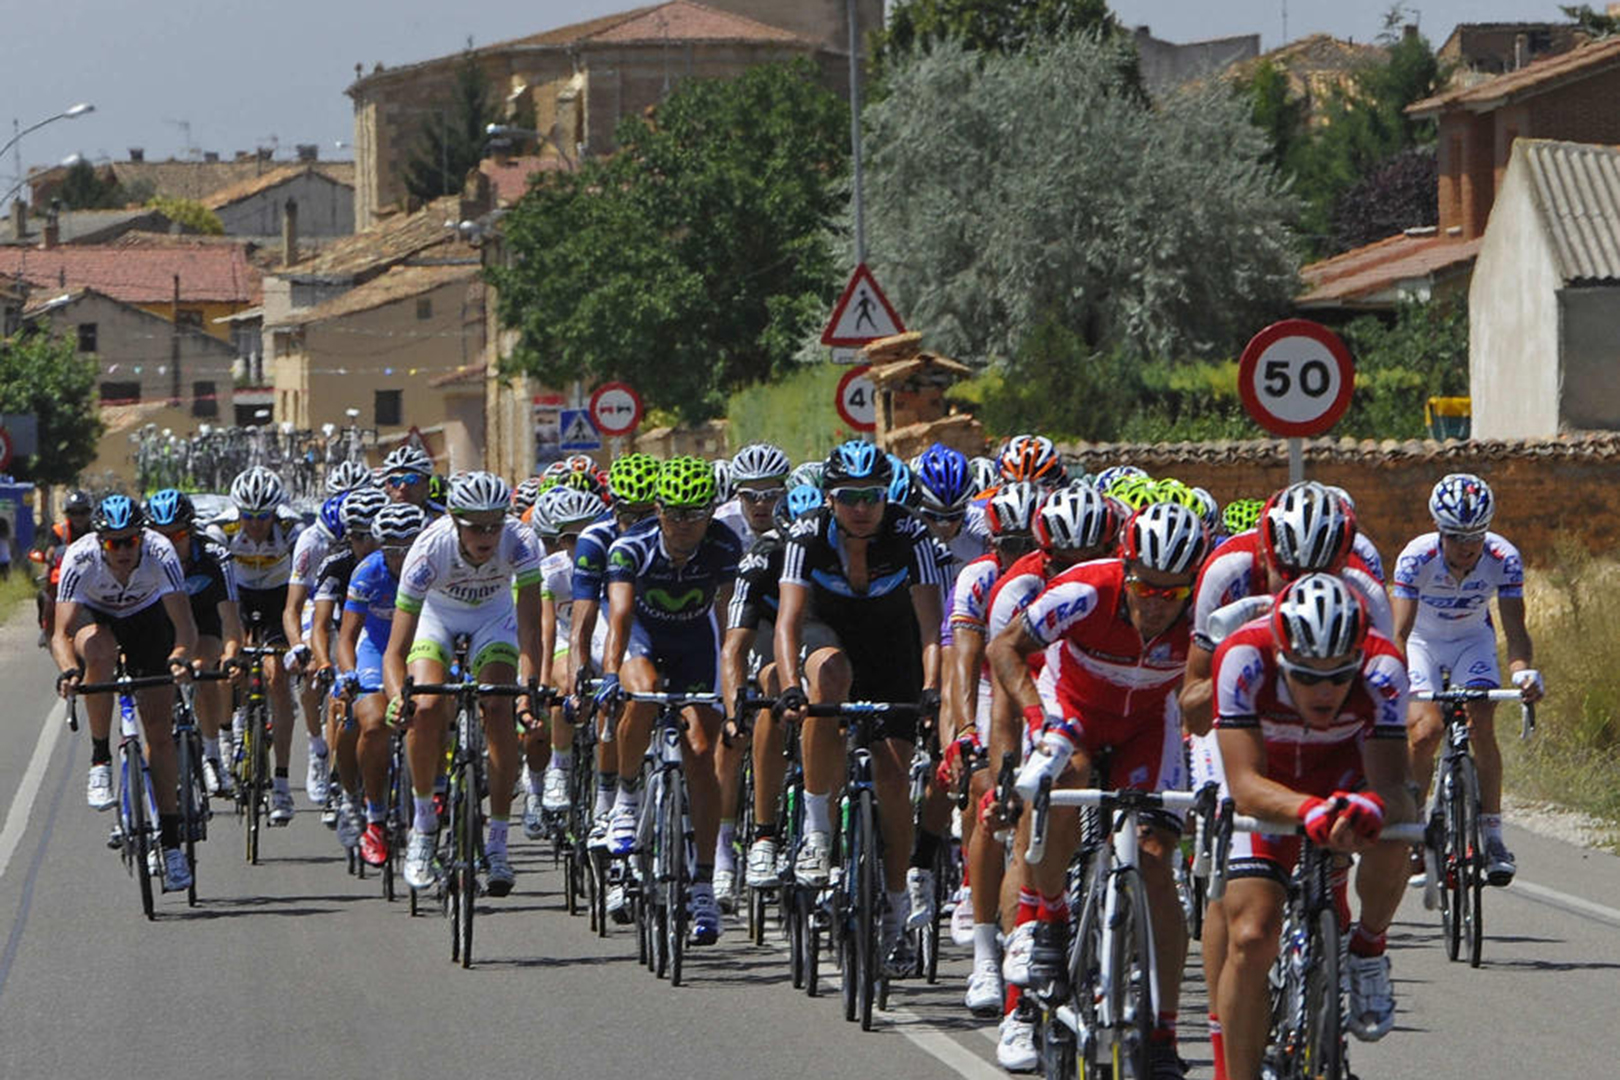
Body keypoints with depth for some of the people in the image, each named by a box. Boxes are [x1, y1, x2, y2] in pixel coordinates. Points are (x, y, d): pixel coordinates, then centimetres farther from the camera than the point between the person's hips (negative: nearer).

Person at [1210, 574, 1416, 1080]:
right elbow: (1246, 785, -40)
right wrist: (1309, 810, -60)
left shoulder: (1382, 669, -33)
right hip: (1270, 788, 0)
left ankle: (1368, 953, -5)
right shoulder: (1244, 658, -35)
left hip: (1348, 771, 0)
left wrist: (1373, 807, -63)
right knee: (1251, 938, -17)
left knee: (1388, 835, -34)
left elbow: (1393, 787, -39)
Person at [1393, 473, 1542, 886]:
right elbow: (1400, 631, -34)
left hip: (1472, 640, 1)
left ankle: (1492, 835, -9)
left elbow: (1515, 630, -28)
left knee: (1482, 728, -19)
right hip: (1423, 640, -1)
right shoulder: (1416, 558, -30)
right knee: (1425, 731, -21)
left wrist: (1522, 671, -48)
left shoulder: (1504, 559, -26)